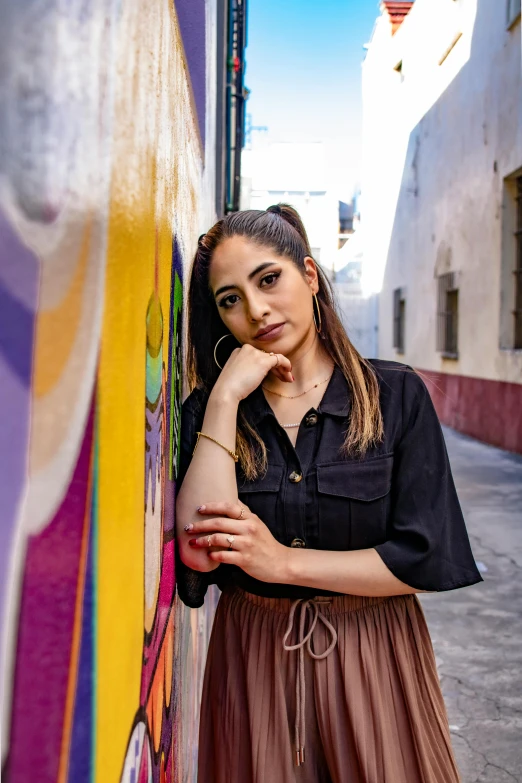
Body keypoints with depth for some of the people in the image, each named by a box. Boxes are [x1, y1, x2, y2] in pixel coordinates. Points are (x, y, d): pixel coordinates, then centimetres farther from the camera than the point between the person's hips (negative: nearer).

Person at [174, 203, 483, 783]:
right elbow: (198, 554, -18)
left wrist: (283, 561, -16)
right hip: (253, 662, 1)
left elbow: (426, 560, -12)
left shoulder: (396, 395, -7)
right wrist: (225, 399, -18)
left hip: (373, 658, 0)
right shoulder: (208, 409, -3)